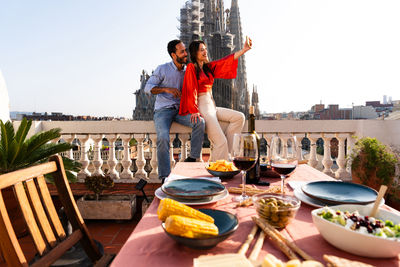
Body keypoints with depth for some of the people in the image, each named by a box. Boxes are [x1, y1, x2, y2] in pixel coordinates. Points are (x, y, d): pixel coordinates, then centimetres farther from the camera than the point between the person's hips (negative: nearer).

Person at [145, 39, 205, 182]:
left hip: (181, 110, 3)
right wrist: (166, 89, -19)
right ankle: (165, 177, -20)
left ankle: (192, 158, -16)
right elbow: (148, 88, -3)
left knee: (200, 122, -27)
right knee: (163, 137, -29)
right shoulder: (162, 69, -2)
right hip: (163, 110, -3)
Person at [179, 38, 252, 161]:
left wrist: (244, 49, 0)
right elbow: (190, 90, -11)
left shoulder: (208, 67, 17)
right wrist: (194, 111, -19)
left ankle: (225, 150, -6)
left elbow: (227, 61, 10)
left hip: (212, 105, 9)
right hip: (201, 107, -9)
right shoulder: (191, 67, -3)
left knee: (239, 117, -5)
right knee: (221, 142, -18)